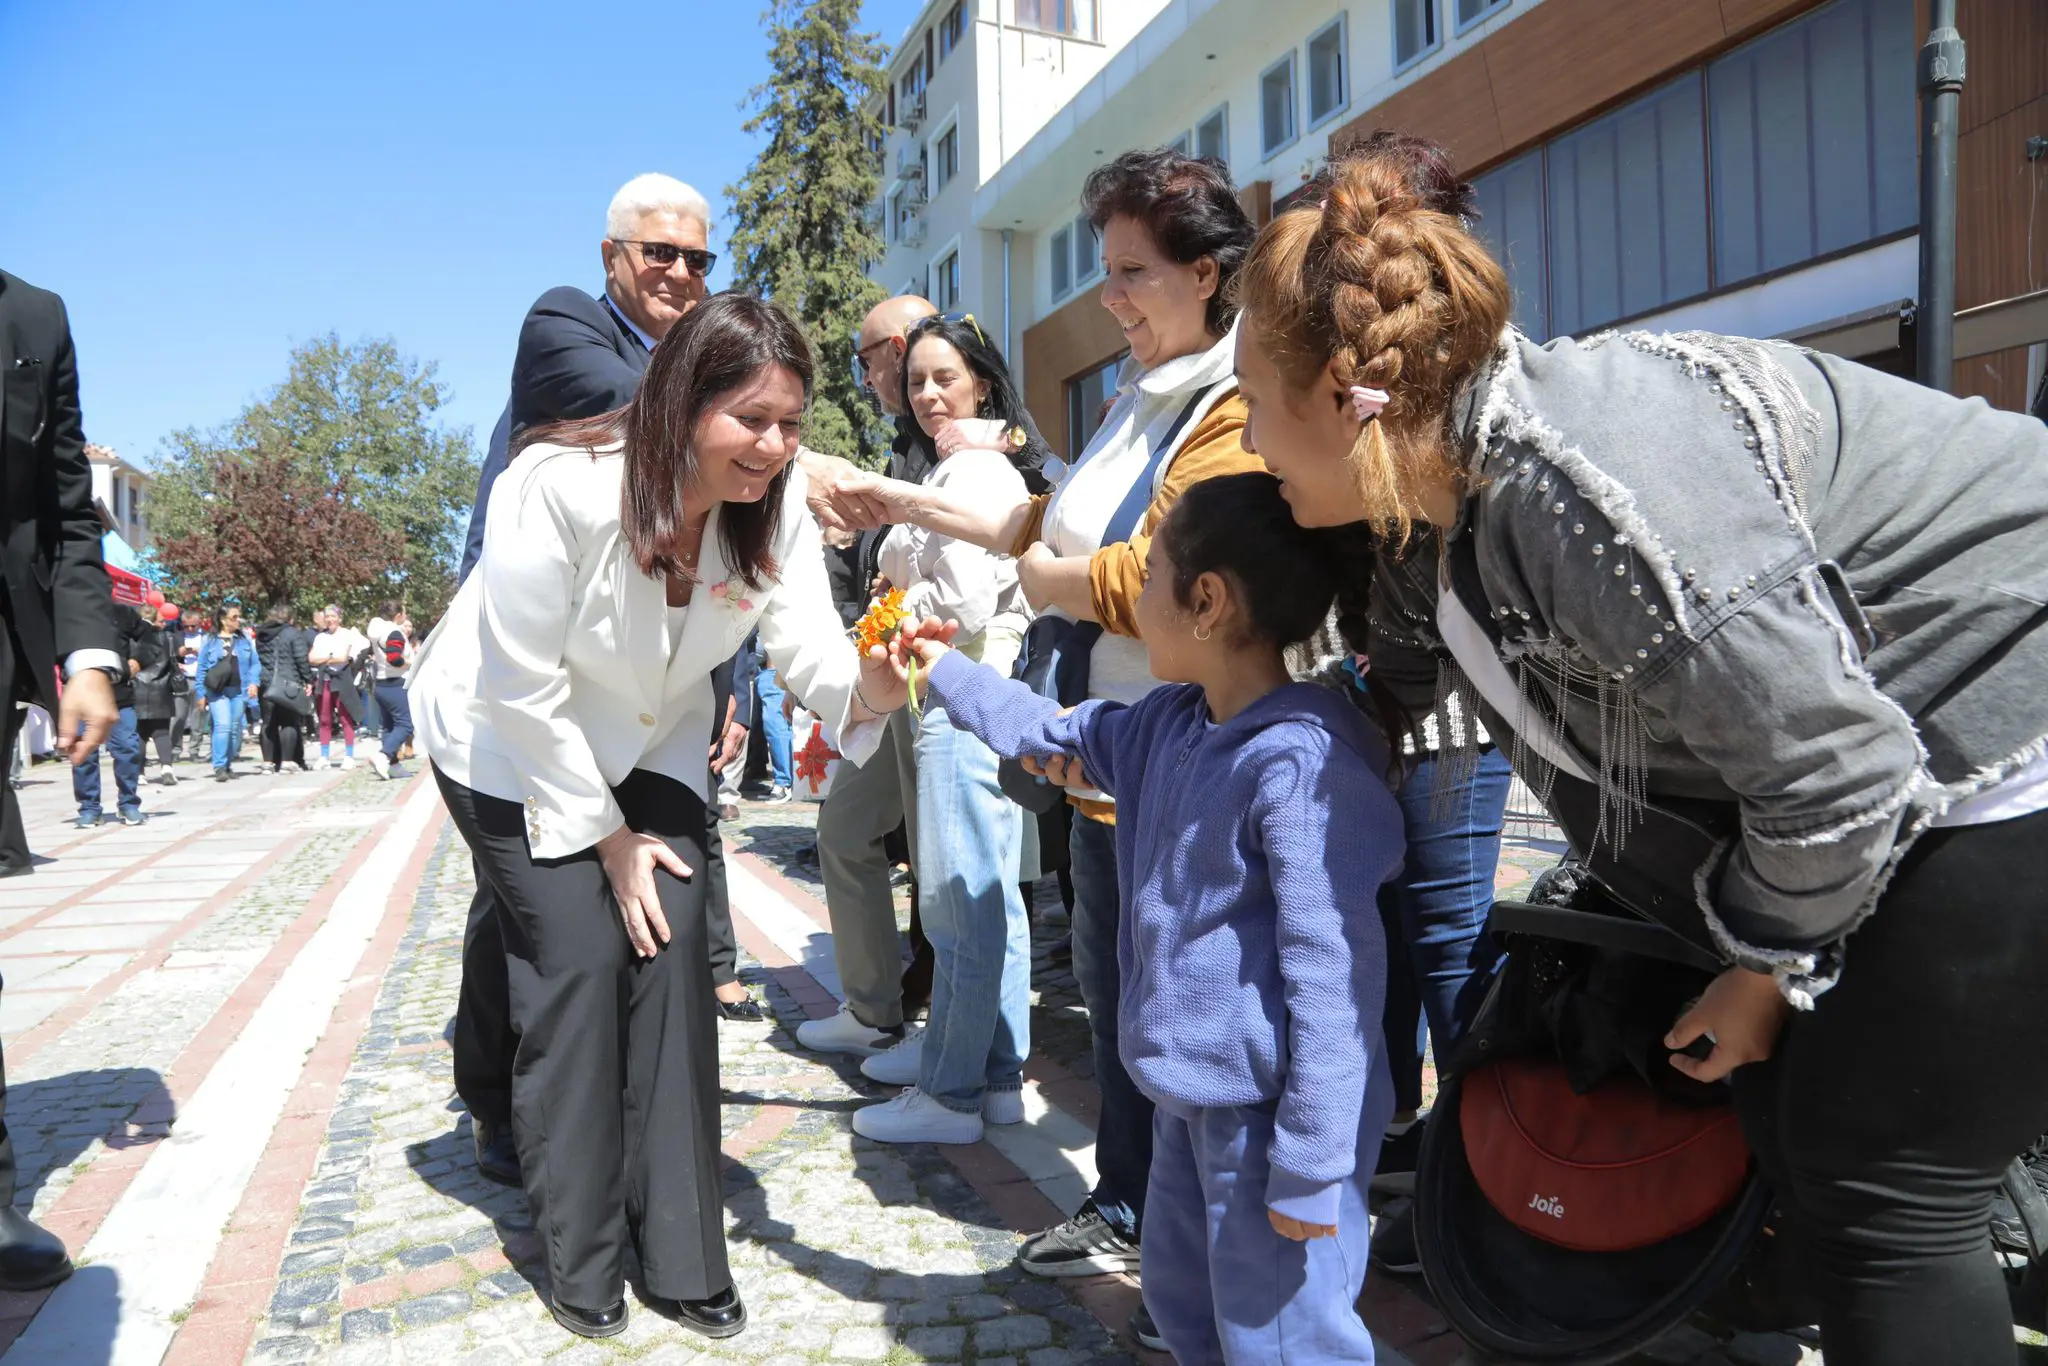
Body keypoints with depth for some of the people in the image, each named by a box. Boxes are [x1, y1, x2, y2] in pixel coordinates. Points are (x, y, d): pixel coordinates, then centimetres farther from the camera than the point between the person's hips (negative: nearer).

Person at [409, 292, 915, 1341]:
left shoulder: (775, 506, -17)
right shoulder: (560, 487, -31)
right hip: (514, 745, -4)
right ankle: (580, 1260, 10)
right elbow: (525, 691, -24)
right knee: (581, 958, -10)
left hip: (650, 743, 4)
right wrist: (607, 837, -17)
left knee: (673, 950, -6)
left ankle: (684, 1254, 7)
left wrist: (869, 686, -48)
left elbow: (811, 652, -24)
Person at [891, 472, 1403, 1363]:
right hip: (1188, 1101, 9)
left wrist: (1310, 1170, -22)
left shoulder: (1300, 763, -26)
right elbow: (1050, 731, 22)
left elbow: (1331, 977, -26)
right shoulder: (1168, 724, 2)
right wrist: (943, 674, 27)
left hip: (1268, 1116, -9)